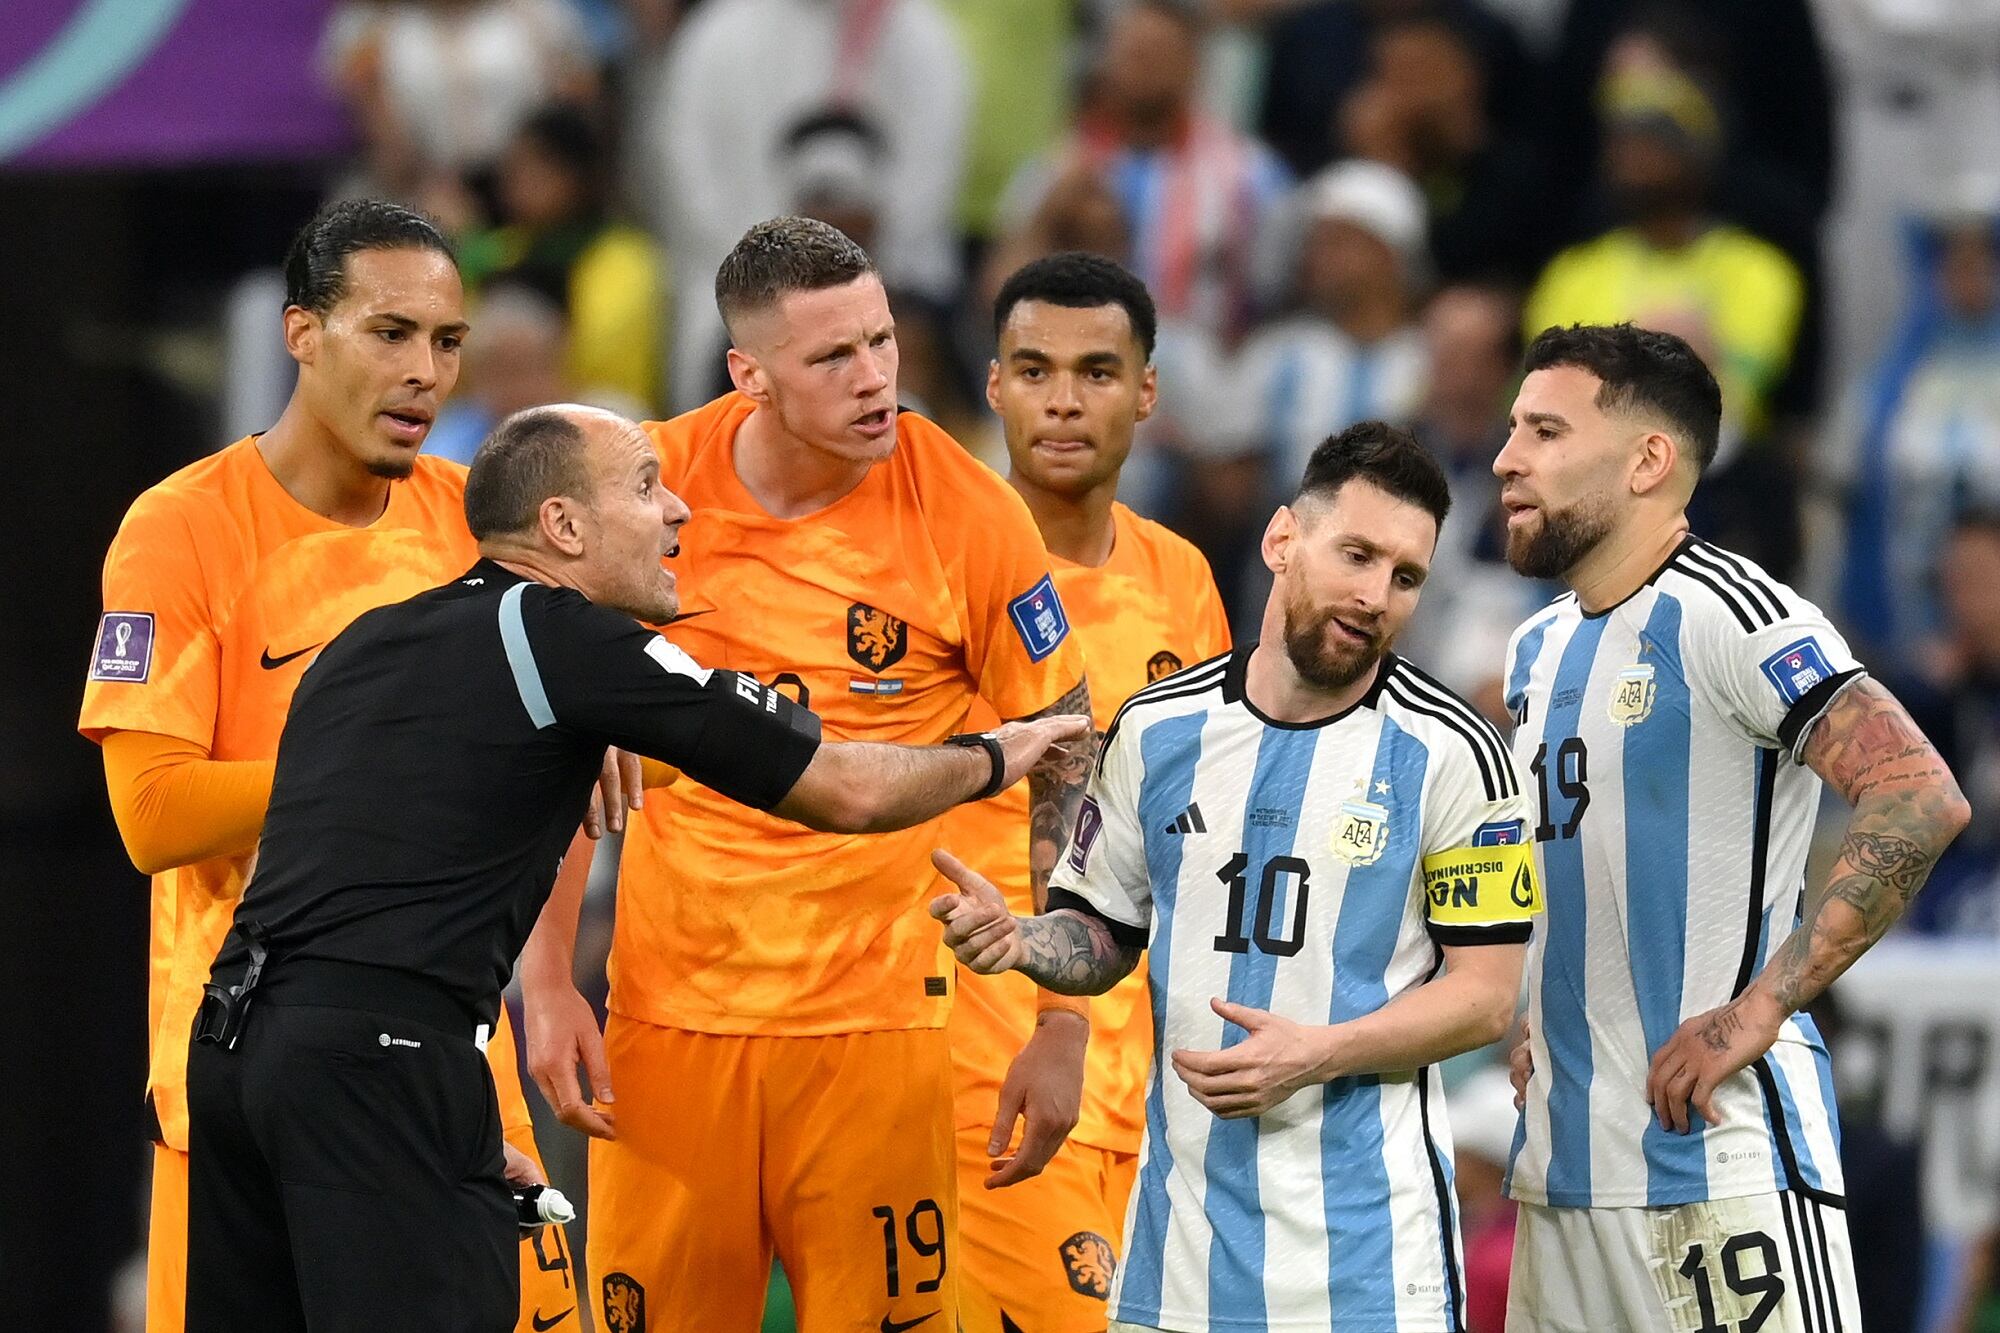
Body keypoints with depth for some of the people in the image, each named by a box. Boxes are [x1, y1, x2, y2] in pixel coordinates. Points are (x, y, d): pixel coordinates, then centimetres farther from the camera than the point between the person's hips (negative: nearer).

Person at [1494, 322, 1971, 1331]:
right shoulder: (1537, 652, 17)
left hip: (1718, 1145, -8)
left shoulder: (1723, 615, -11)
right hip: (1558, 1162, 8)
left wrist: (1763, 1005, -22)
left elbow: (1921, 801, -22)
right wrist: (1528, 1020, 16)